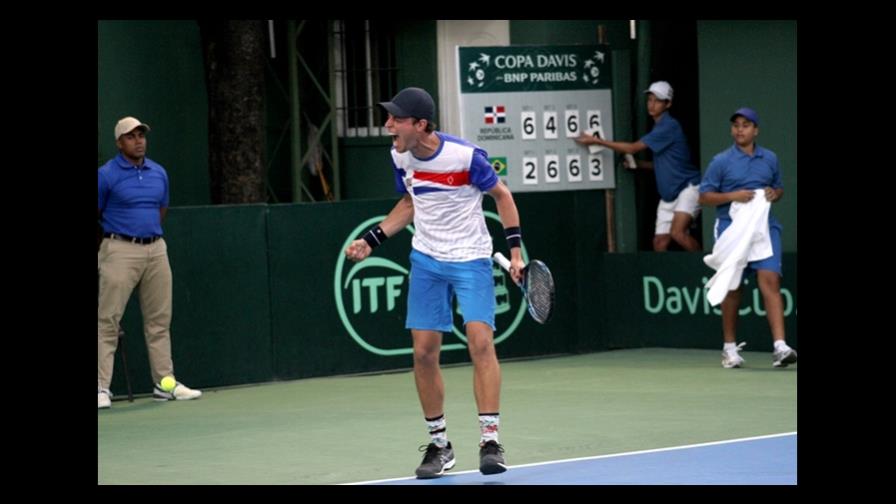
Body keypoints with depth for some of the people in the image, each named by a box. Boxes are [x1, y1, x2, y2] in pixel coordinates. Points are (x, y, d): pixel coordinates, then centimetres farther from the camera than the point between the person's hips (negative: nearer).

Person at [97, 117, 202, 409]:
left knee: (159, 319, 7)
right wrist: (118, 234, 8)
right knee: (107, 320, -8)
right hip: (120, 251, -5)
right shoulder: (106, 174, -5)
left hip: (156, 250, 6)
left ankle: (164, 383, 12)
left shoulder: (159, 173, 11)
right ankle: (101, 387, -7)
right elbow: (97, 214, 2)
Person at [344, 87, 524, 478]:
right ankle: (439, 444, 14)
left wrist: (515, 250, -9)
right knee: (424, 352, 1)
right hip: (426, 259, 5)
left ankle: (490, 441, -14)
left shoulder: (465, 155, -20)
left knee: (481, 342, -18)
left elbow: (501, 195, -4)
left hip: (471, 259, -5)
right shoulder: (400, 155, -3)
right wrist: (371, 240, 8)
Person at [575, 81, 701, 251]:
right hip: (668, 195, 9)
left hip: (688, 188, -9)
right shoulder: (658, 127, 14)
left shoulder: (669, 126, -16)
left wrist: (597, 141, -10)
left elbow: (632, 148, -16)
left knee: (677, 233, -27)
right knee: (660, 241, 1)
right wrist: (637, 164, 7)